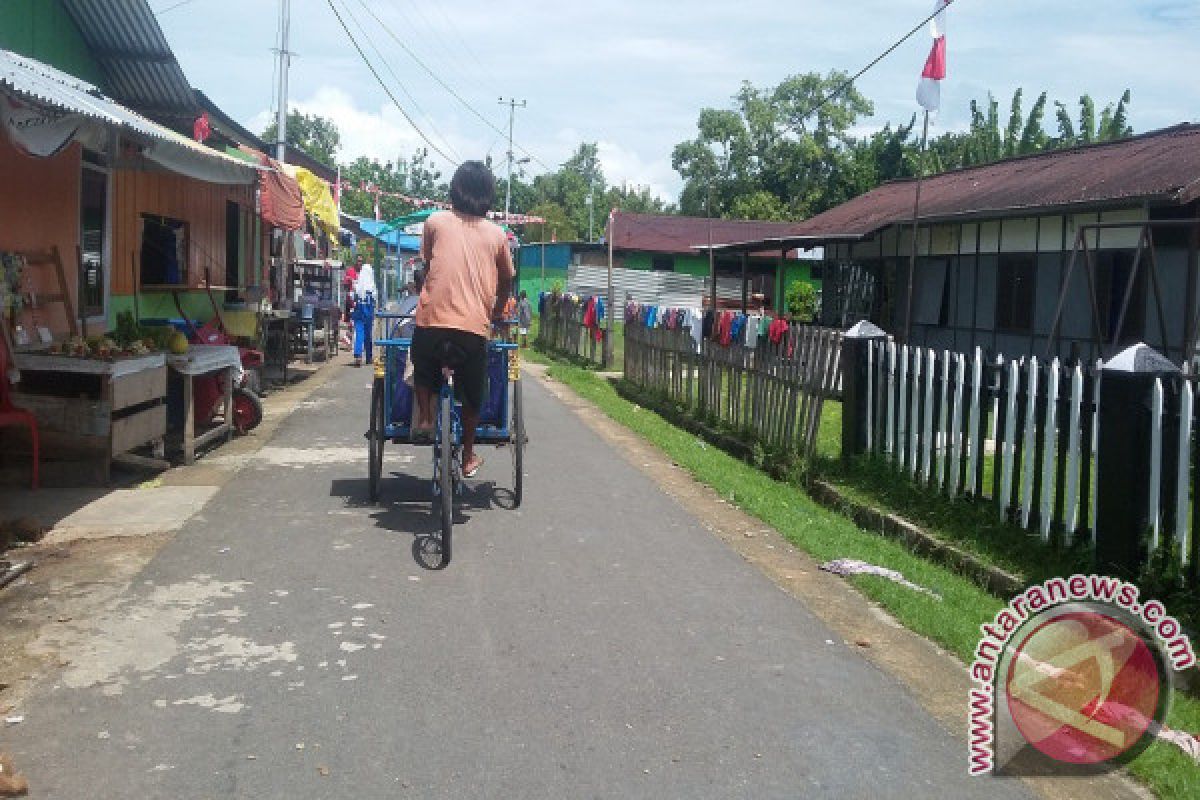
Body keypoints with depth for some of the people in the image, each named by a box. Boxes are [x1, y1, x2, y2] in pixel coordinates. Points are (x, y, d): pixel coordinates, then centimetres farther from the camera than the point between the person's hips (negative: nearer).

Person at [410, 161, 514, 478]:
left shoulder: (436, 222, 8)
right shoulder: (496, 234, 10)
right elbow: (506, 281, 21)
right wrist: (495, 315, 37)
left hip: (431, 320, 0)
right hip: (475, 326, 1)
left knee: (424, 371, 30)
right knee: (471, 394, 18)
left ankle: (424, 419, 14)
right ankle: (468, 457, 24)